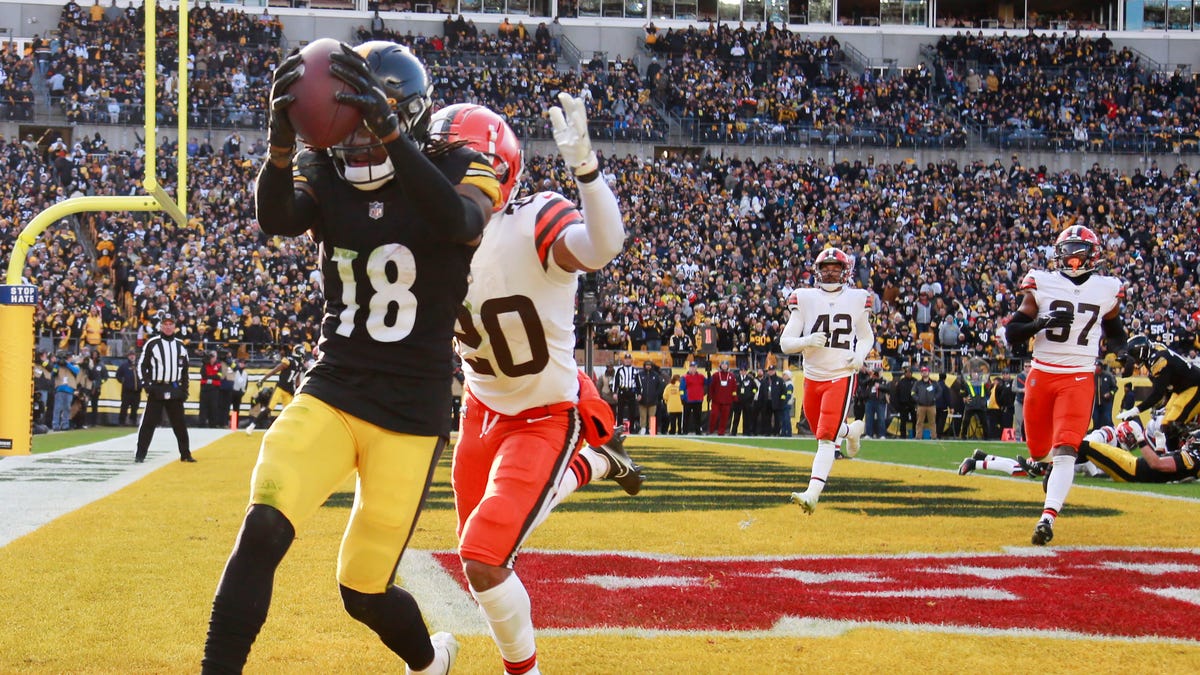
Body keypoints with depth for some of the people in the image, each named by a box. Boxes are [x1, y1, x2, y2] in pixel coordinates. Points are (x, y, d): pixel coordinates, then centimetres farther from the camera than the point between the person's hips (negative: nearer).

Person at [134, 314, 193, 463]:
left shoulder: (180, 345, 11)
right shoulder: (152, 343, -2)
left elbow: (185, 368, 16)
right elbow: (142, 365, -2)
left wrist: (185, 389, 10)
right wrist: (146, 384, -12)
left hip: (175, 389, 4)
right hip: (156, 389, -4)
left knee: (180, 423, 7)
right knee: (149, 423, -6)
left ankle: (185, 454, 16)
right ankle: (140, 454, -3)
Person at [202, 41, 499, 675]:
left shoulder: (457, 171, -5)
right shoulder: (326, 173, 2)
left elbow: (459, 223, -30)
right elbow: (276, 220, -20)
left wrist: (387, 132, -43)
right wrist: (282, 142, -41)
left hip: (412, 412, -2)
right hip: (330, 391, 2)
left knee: (363, 592, 5)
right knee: (263, 528, -23)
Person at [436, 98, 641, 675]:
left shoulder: (535, 223, -27)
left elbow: (601, 248, -49)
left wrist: (583, 165, -65)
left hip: (546, 417, -7)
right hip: (482, 410, 7)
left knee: (483, 561, -17)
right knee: (476, 555, 20)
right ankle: (593, 465, 39)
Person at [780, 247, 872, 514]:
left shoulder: (857, 300, 2)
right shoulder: (805, 299, -1)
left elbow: (866, 336, 17)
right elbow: (785, 343, -3)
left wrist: (860, 354, -6)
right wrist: (807, 341, -24)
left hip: (842, 376, -3)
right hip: (812, 377, 3)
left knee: (826, 438, -15)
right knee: (821, 431, 17)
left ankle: (813, 494, -19)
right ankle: (852, 430, 50)